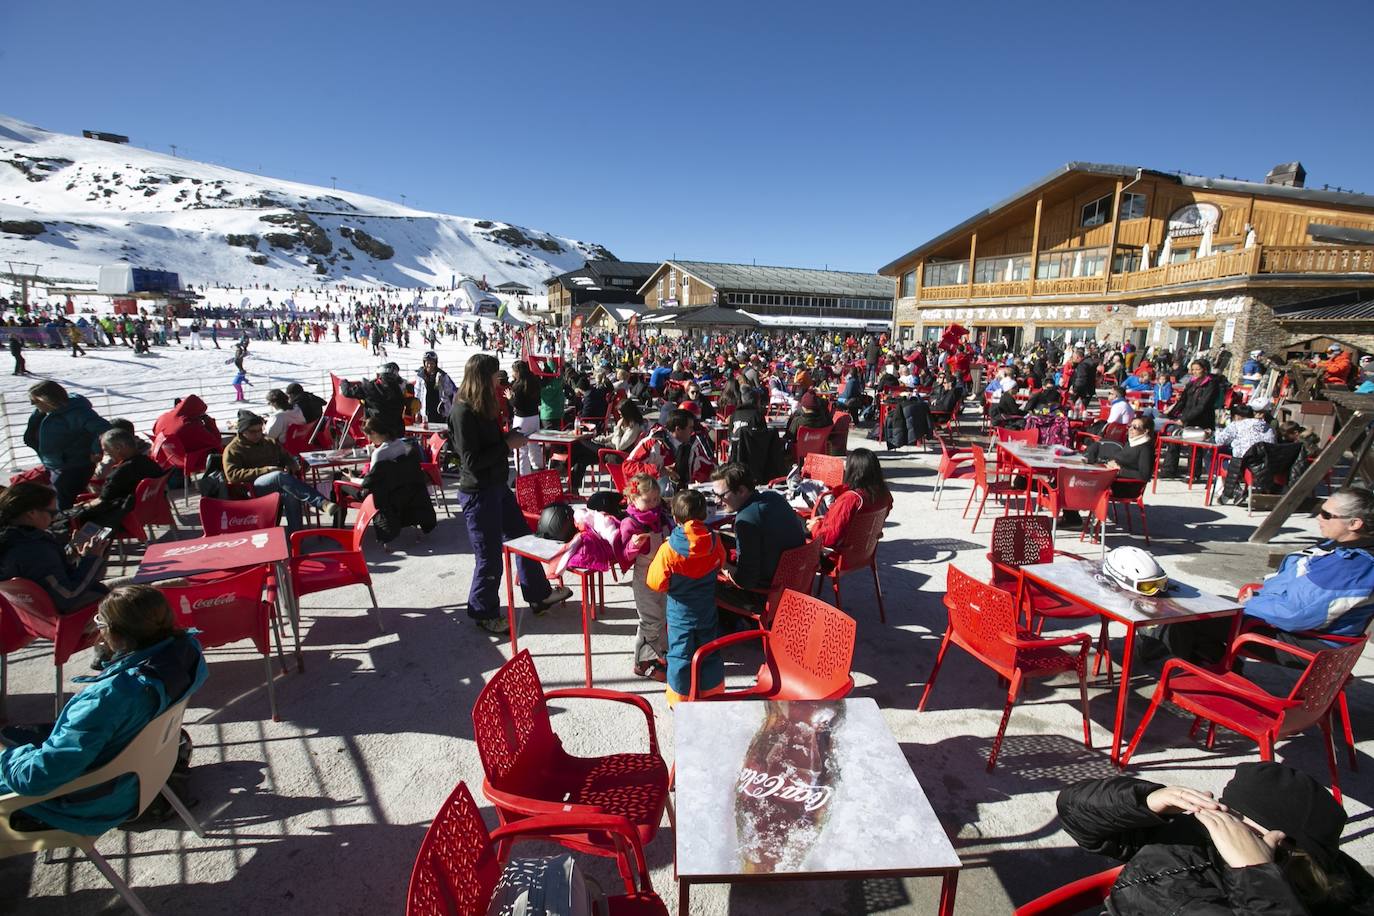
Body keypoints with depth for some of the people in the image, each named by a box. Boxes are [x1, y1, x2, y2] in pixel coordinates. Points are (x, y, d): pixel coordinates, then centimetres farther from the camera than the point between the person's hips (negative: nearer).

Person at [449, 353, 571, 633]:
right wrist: (507, 444, -19)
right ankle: (484, 613, 25)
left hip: (497, 486, 10)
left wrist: (511, 437, -2)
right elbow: (471, 461, -24)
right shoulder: (463, 412, -21)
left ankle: (539, 594, 35)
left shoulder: (483, 406, 7)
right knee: (490, 556, 3)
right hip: (478, 493, -10)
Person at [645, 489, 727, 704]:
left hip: (680, 614, -3)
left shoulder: (669, 550, -23)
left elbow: (657, 583, -15)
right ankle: (713, 697, 32)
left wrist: (656, 561, 0)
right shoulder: (714, 542, -12)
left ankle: (680, 700, 24)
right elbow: (721, 564, 8)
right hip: (708, 611, 3)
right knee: (710, 654, 18)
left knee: (680, 656, 12)